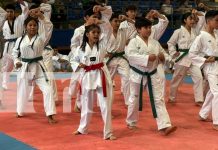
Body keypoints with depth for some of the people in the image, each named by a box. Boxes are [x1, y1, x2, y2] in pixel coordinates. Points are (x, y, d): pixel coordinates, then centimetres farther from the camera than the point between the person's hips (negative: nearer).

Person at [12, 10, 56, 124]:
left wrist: (40, 16, -30)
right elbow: (15, 53, 12)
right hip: (24, 68, 2)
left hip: (38, 67, -1)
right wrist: (16, 62, -6)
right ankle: (20, 112, 38)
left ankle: (50, 115, -4)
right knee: (22, 91, 15)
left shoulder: (41, 38, -6)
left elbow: (49, 27, -20)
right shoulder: (20, 40, 0)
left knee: (47, 89, -10)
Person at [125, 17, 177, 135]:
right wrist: (147, 58, -32)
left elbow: (161, 54, 15)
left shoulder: (155, 42, 4)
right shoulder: (134, 42, -11)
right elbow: (131, 55, -26)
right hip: (138, 75, -4)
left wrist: (162, 57, -10)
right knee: (135, 99, 11)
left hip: (153, 75, 4)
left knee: (159, 99, -3)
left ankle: (165, 126, -7)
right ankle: (131, 122, 33)